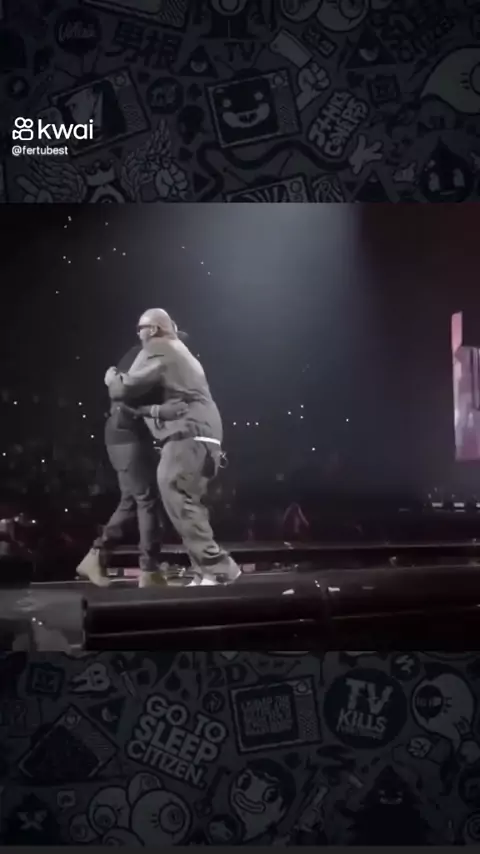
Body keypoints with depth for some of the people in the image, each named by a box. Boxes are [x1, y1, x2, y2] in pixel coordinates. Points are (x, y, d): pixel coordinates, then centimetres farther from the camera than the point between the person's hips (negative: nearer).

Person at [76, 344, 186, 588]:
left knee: (132, 501, 11)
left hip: (133, 435, 10)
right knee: (147, 499, -8)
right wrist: (159, 410, -40)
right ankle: (149, 571, -3)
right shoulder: (138, 357, -11)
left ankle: (96, 556, 15)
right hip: (127, 436, -10)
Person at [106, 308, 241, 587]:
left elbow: (125, 389, -7)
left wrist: (112, 376, 13)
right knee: (188, 504, 10)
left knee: (177, 499, -13)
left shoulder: (156, 350, -2)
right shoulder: (180, 351, 29)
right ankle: (207, 572, 9)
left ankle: (217, 568, -15)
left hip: (188, 434, -10)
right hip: (202, 435, 10)